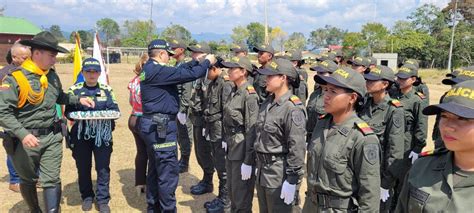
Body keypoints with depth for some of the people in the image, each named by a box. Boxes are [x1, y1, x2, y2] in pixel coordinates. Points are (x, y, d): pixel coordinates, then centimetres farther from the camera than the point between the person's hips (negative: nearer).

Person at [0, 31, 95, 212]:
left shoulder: (52, 76, 4)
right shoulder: (15, 78, -17)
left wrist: (79, 100, 9)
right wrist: (22, 134, -30)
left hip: (52, 137, 4)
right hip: (26, 139, -3)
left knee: (51, 180, 0)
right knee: (28, 181, 17)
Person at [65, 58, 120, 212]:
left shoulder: (107, 90, 7)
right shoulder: (74, 90, 5)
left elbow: (115, 110, 3)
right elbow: (68, 111, 1)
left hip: (102, 135, 0)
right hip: (81, 135, 0)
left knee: (103, 168, 0)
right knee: (83, 168, 9)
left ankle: (103, 199, 13)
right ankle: (87, 197, 28)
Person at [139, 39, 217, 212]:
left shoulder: (150, 69, 13)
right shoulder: (158, 71, -19)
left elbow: (179, 72, 15)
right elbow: (189, 74, -20)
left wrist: (197, 62, 13)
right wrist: (207, 62, -4)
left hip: (154, 125, 11)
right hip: (161, 126, -11)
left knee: (155, 169, 19)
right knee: (168, 172, -2)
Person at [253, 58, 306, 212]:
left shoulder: (292, 108, -21)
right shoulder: (267, 103, 6)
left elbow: (297, 148, -21)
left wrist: (292, 180, -20)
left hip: (280, 173, -8)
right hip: (262, 170, 8)